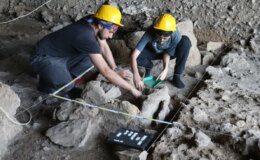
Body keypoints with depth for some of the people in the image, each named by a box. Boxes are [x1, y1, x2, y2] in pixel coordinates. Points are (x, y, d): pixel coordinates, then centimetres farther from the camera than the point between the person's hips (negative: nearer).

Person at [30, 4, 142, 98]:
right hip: (44, 57, -8)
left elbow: (104, 47, 7)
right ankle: (46, 84, 1)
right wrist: (131, 89, -28)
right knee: (66, 85, -34)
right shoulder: (86, 37, -35)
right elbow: (105, 71, -34)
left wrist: (116, 70, -1)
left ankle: (66, 79, 10)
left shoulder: (93, 22, -10)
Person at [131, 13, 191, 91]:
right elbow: (134, 55, -43)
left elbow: (168, 53, -21)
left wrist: (165, 69, -38)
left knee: (186, 41, -30)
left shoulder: (176, 36, -34)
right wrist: (136, 76, -54)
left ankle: (177, 76, -20)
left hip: (170, 51, 1)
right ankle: (149, 66, 4)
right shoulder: (150, 33, -38)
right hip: (152, 52, 0)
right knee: (137, 56, -33)